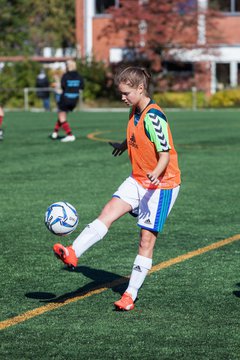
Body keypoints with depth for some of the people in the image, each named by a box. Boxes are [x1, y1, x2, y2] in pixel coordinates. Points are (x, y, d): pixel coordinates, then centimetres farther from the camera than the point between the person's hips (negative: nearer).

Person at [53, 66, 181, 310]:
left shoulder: (154, 116, -21)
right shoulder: (135, 111, 4)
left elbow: (165, 154, -24)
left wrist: (156, 174, -42)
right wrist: (124, 145, 43)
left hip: (162, 183, -8)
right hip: (137, 180, 8)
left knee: (147, 238, -4)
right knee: (107, 214, -11)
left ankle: (131, 294, 0)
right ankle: (73, 253, -24)